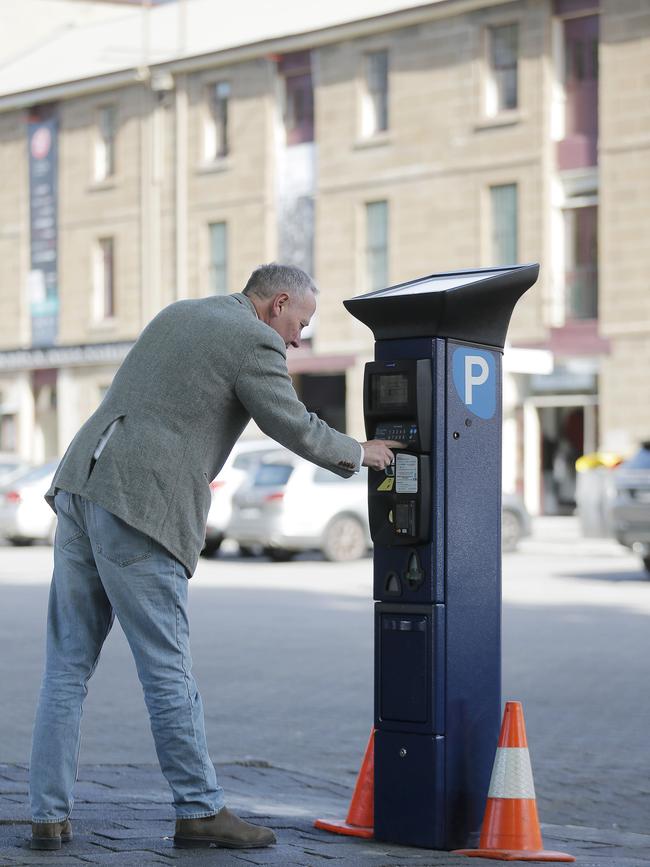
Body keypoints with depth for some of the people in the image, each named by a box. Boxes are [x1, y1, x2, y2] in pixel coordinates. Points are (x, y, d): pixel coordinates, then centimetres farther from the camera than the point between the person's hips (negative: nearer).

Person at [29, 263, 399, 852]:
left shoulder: (176, 315, 22)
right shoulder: (255, 342, -2)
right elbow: (297, 429, 1)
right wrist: (360, 453, 19)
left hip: (80, 485, 8)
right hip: (139, 507, -8)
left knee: (68, 666, 8)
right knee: (167, 668, 0)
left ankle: (50, 816, 10)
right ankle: (200, 810, 8)